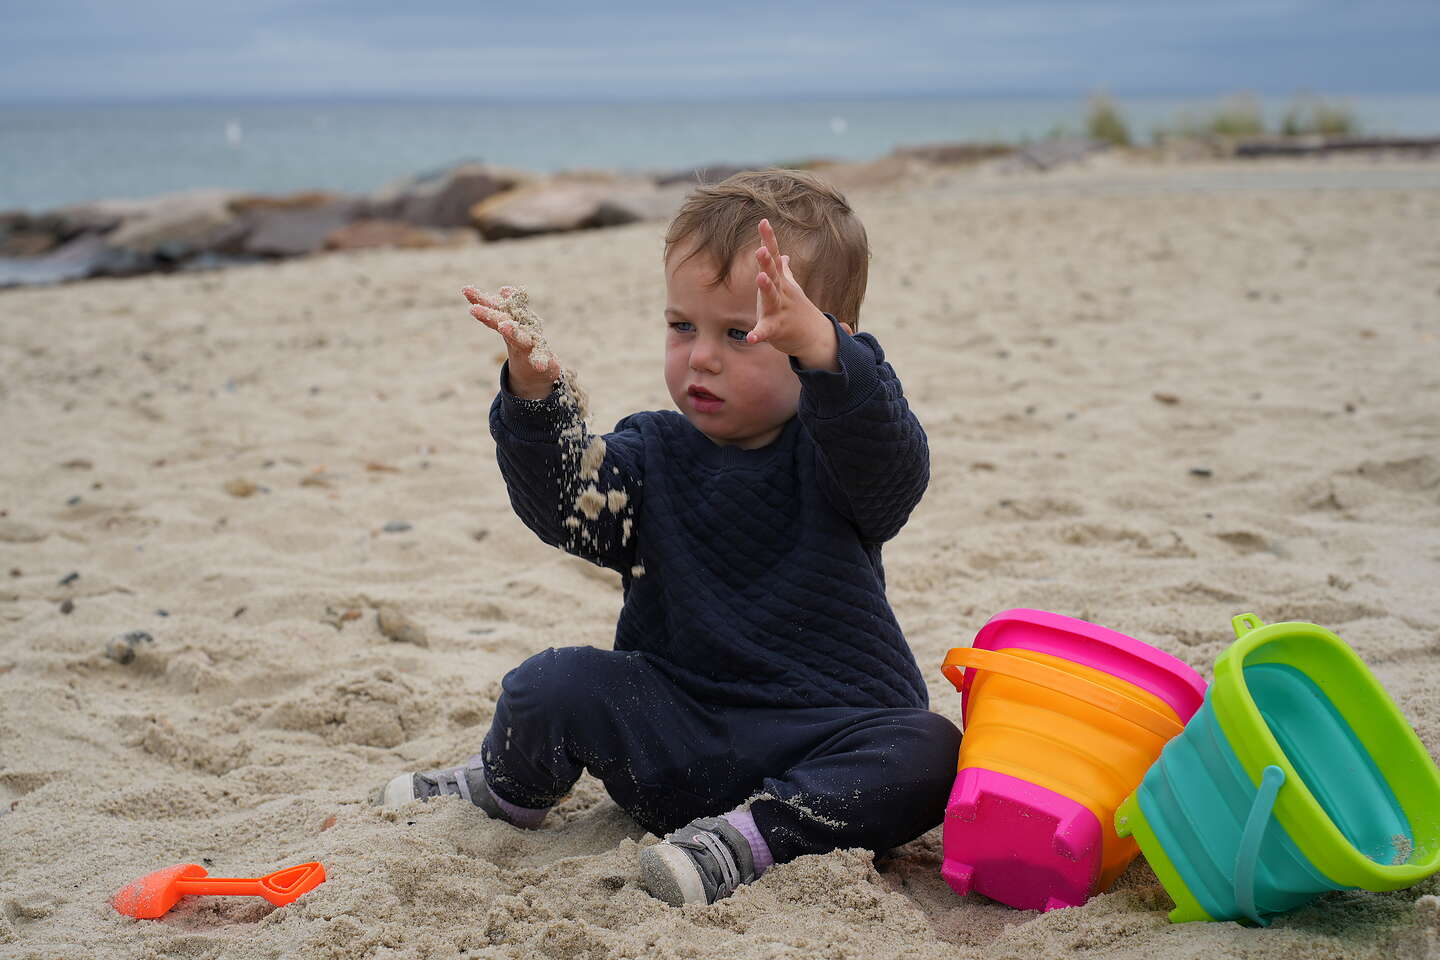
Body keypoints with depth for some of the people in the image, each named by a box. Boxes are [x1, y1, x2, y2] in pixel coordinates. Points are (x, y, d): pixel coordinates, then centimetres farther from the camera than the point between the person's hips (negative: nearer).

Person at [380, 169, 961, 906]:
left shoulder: (834, 453, -5)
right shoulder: (652, 456, 4)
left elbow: (894, 466, -30)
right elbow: (564, 506, -14)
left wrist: (822, 350, -49)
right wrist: (534, 399, -34)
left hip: (823, 743, -2)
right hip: (675, 737, 2)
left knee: (929, 755, -29)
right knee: (553, 685, -19)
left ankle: (749, 836, -23)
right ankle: (503, 792, 11)